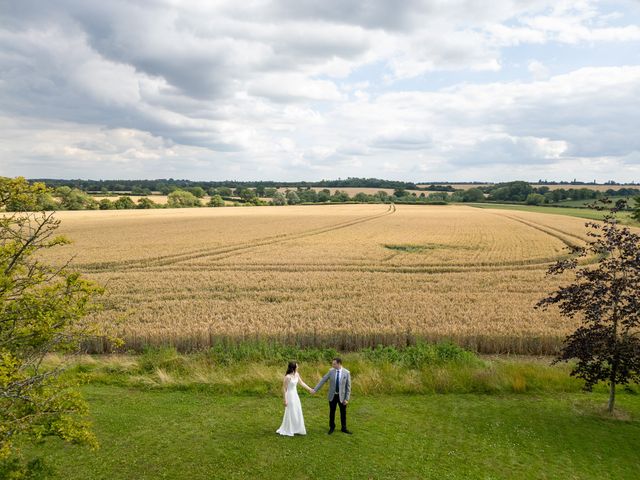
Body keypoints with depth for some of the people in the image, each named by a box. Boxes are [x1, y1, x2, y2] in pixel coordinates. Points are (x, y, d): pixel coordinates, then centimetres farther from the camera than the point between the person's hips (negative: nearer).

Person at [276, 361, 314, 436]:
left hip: (295, 395, 8)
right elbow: (284, 389, -18)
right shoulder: (288, 377, -24)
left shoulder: (297, 374, -2)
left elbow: (301, 383, 13)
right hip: (290, 396, -8)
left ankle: (296, 429, 28)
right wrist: (285, 400, -16)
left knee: (297, 413, 14)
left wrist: (309, 389, 12)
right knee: (290, 413, 4)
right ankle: (287, 430, 20)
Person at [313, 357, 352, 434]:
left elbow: (348, 387, -9)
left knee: (343, 413, 10)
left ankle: (343, 428, 28)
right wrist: (315, 389, -6)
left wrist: (347, 399, -11)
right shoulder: (331, 371, -7)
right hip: (332, 396, 1)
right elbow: (323, 380, -2)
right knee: (332, 412, 12)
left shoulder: (346, 373, -12)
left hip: (342, 396, -1)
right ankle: (332, 427, 31)